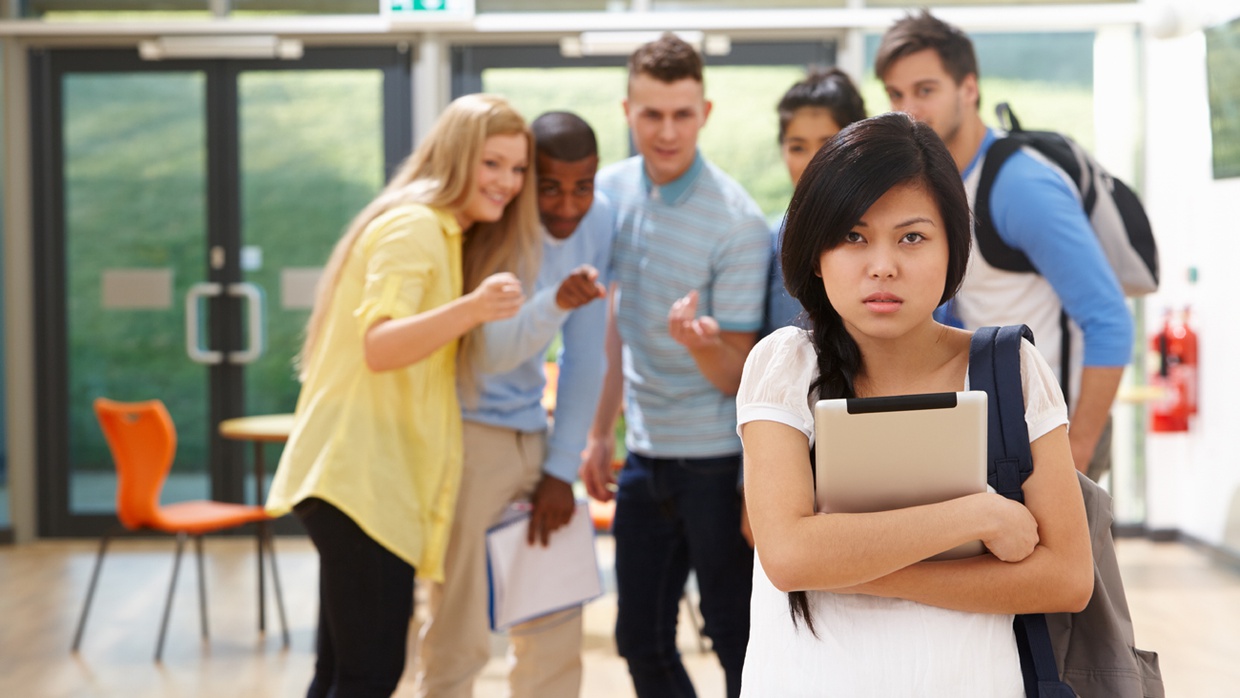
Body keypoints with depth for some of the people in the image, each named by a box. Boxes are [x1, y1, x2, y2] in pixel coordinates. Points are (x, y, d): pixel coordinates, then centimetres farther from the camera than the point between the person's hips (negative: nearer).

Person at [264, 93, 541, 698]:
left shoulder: (443, 235, 18)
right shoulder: (414, 227, -12)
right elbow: (379, 347, -24)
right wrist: (472, 309, -38)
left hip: (369, 474, 10)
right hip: (361, 475, -10)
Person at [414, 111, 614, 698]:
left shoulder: (598, 220, -1)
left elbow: (585, 354, 3)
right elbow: (488, 354, -28)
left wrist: (562, 468, 1)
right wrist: (556, 303, -45)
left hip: (531, 430, 6)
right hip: (467, 429, -6)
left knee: (556, 618, 10)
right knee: (460, 635, -5)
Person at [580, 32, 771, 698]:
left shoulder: (737, 221, -17)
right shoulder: (610, 191, 1)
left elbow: (737, 378, -13)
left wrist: (702, 342, -35)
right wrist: (598, 433, 16)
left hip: (718, 458, -6)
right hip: (644, 451, 6)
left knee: (735, 637, 1)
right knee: (640, 638, 13)